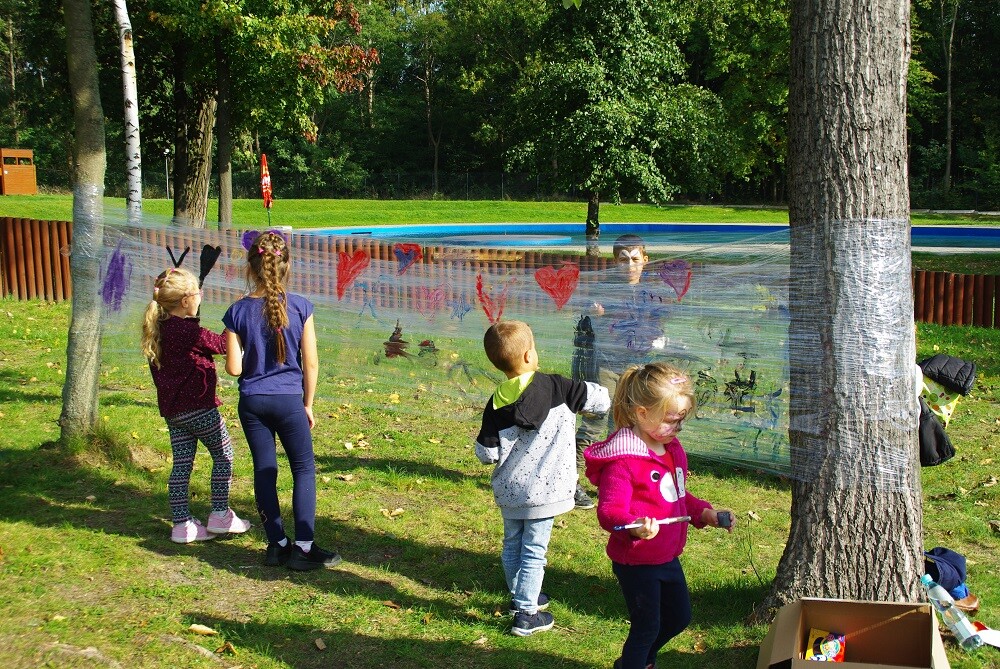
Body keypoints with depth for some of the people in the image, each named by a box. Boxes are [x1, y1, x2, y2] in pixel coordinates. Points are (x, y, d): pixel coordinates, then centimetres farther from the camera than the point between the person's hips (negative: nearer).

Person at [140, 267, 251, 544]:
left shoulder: (158, 329, 6)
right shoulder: (189, 331, -19)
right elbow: (221, 345, -9)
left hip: (172, 409, 8)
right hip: (198, 406, -8)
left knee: (181, 463, 11)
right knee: (223, 454, 9)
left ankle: (182, 524, 13)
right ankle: (220, 515, 13)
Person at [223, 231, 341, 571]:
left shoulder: (238, 311, -7)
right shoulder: (299, 306, -9)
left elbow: (234, 367, -6)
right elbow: (311, 363, -6)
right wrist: (308, 404, 6)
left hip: (252, 401, 2)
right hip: (289, 400, -2)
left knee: (264, 471, 12)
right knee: (304, 469, 9)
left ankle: (277, 544, 19)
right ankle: (303, 547, 5)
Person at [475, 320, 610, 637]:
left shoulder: (496, 404, -7)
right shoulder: (555, 387, -14)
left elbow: (487, 454, -6)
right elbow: (600, 399, -7)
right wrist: (603, 396, 15)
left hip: (509, 491, 4)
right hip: (543, 490, -3)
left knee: (512, 545, 20)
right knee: (533, 551, 5)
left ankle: (520, 597, 38)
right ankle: (526, 615, 12)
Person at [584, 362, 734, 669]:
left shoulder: (672, 449, 6)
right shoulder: (623, 460, -24)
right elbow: (609, 511, -29)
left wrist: (704, 513, 6)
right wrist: (634, 526, -47)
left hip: (668, 557, 9)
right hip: (636, 562, -9)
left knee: (679, 617, 22)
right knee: (647, 626, 4)